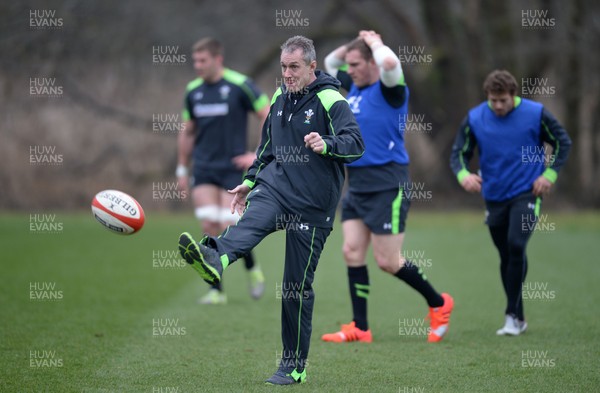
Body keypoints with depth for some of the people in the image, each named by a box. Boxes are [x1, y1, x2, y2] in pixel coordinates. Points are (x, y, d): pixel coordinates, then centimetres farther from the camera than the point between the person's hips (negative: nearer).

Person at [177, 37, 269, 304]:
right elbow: (187, 132, 18)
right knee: (210, 227, -5)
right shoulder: (193, 91, 7)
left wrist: (259, 155, -10)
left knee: (229, 229, -10)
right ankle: (216, 290, 3)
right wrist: (182, 170, 18)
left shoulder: (240, 86, -9)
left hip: (233, 168, -4)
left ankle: (252, 269, 18)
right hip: (204, 170, 4)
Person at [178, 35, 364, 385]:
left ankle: (295, 365, 10)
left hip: (312, 205, -4)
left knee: (298, 286, 0)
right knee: (253, 217, -32)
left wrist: (327, 144, -40)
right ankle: (215, 260, -64)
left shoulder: (331, 101, -8)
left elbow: (356, 143, -21)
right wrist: (250, 180, 23)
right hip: (276, 186, 4)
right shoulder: (280, 98, 12)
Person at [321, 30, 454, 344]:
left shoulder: (389, 89, -13)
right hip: (357, 185, 8)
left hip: (387, 187, -8)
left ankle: (439, 304, 16)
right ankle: (360, 328, 6)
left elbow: (390, 63, -35)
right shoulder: (354, 87, 11)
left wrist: (375, 43, -16)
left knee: (387, 261, -4)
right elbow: (329, 63, 28)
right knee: (352, 252, 1)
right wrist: (352, 45, 10)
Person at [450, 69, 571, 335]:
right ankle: (518, 319, 21)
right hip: (494, 197, 3)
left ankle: (512, 315, -13)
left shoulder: (536, 114, -8)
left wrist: (550, 174, -6)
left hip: (526, 193, -3)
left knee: (516, 246, -22)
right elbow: (459, 153, 1)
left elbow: (562, 142, 4)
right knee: (506, 257, 8)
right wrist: (463, 174, -21)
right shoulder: (474, 118, -4)